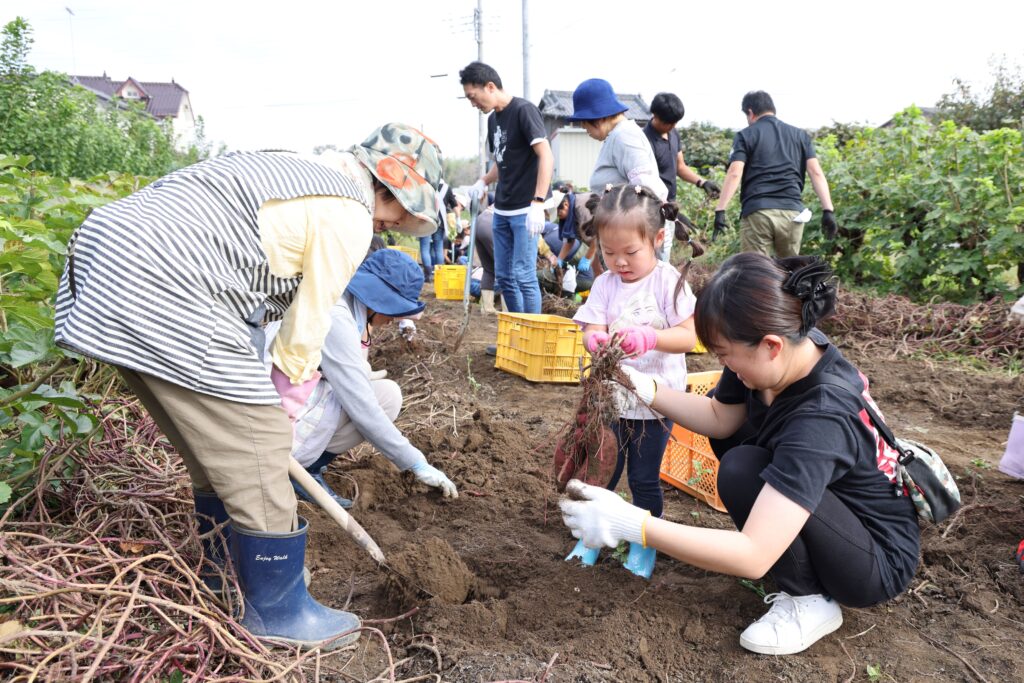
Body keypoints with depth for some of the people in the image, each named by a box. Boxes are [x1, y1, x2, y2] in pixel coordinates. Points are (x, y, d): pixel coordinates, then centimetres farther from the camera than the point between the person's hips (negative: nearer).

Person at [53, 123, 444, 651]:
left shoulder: (297, 172, 22)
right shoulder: (350, 216, -7)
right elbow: (307, 324, -1)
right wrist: (286, 390, 16)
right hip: (166, 294, -11)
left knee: (218, 448, 21)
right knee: (255, 453, -1)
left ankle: (227, 570, 39)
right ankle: (276, 612, 15)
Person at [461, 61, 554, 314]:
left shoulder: (524, 110, -10)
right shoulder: (493, 118, 14)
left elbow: (546, 157, -18)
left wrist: (538, 203, -26)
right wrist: (483, 182, 5)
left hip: (525, 209, -8)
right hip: (502, 209, 8)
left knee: (523, 275, -8)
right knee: (503, 276, 10)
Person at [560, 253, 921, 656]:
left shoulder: (821, 420, -37)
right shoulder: (789, 349, -15)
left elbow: (753, 558, -40)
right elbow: (719, 418, 2)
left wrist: (630, 524, -42)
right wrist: (644, 387, -11)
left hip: (880, 562, -8)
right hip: (836, 504, 8)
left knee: (743, 470, -27)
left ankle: (810, 602, -6)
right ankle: (791, 556, 10)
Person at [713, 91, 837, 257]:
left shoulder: (746, 135, 7)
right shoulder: (800, 135, 18)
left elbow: (734, 173, -7)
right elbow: (816, 172, 6)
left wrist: (720, 210, -10)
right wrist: (828, 210, 1)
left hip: (757, 212, -3)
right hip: (793, 212, 3)